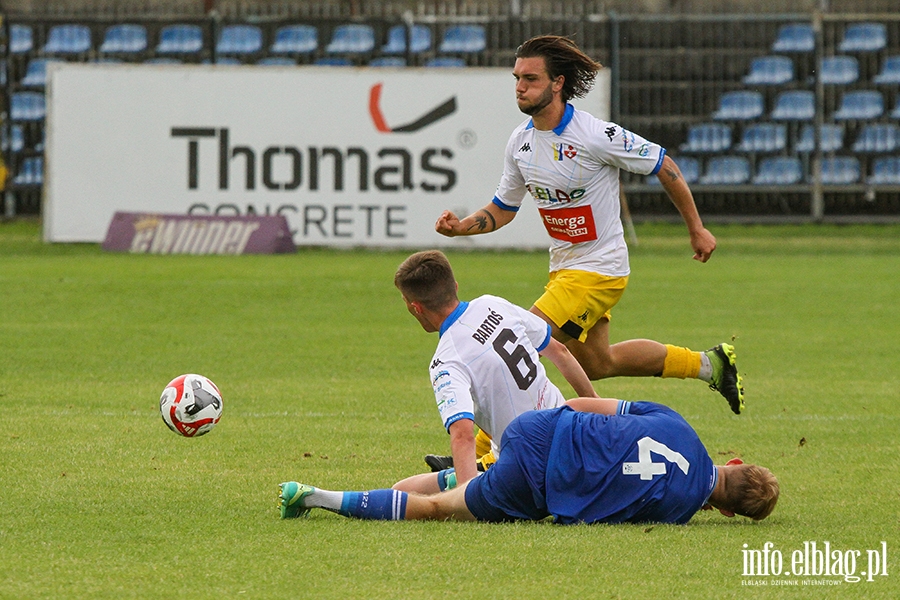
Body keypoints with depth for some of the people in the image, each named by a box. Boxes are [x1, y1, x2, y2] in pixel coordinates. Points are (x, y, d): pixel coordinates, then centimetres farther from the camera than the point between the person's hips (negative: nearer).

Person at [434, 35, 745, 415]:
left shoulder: (597, 136, -22)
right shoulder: (520, 141, 0)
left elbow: (664, 167, -10)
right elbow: (502, 210, 12)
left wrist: (696, 229, -2)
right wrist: (460, 226, -8)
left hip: (598, 272, -8)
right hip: (563, 267, 8)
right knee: (597, 364, 22)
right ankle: (709, 364, 39)